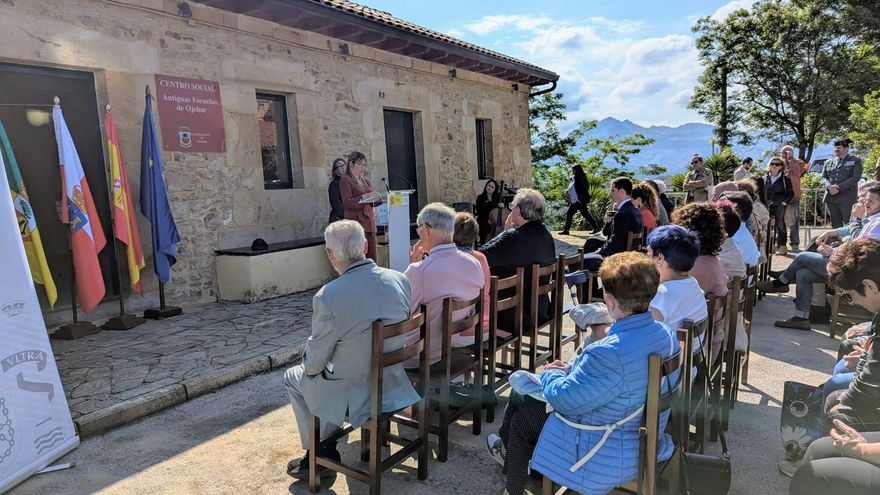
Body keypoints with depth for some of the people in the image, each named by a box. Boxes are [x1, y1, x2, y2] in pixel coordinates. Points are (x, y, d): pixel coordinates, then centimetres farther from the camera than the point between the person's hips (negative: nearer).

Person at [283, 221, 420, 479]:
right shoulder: (400, 280, -10)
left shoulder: (328, 296, -26)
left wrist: (309, 362, 11)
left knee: (293, 378, 22)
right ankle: (328, 442, 44)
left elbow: (314, 363, -13)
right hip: (395, 384, 6)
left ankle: (321, 455, 29)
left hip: (355, 395, -5)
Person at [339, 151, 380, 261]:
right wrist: (363, 197, -22)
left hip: (369, 221, 7)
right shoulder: (345, 180, 0)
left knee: (372, 256, 3)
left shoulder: (366, 181, 21)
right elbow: (348, 203, -10)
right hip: (356, 222, -7)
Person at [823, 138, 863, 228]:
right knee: (835, 224, 7)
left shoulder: (855, 161, 5)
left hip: (847, 197, -4)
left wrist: (839, 188, -15)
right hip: (830, 197, 4)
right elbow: (824, 177, 11)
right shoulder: (828, 162, 18)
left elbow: (856, 177, -6)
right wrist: (829, 186, -11)